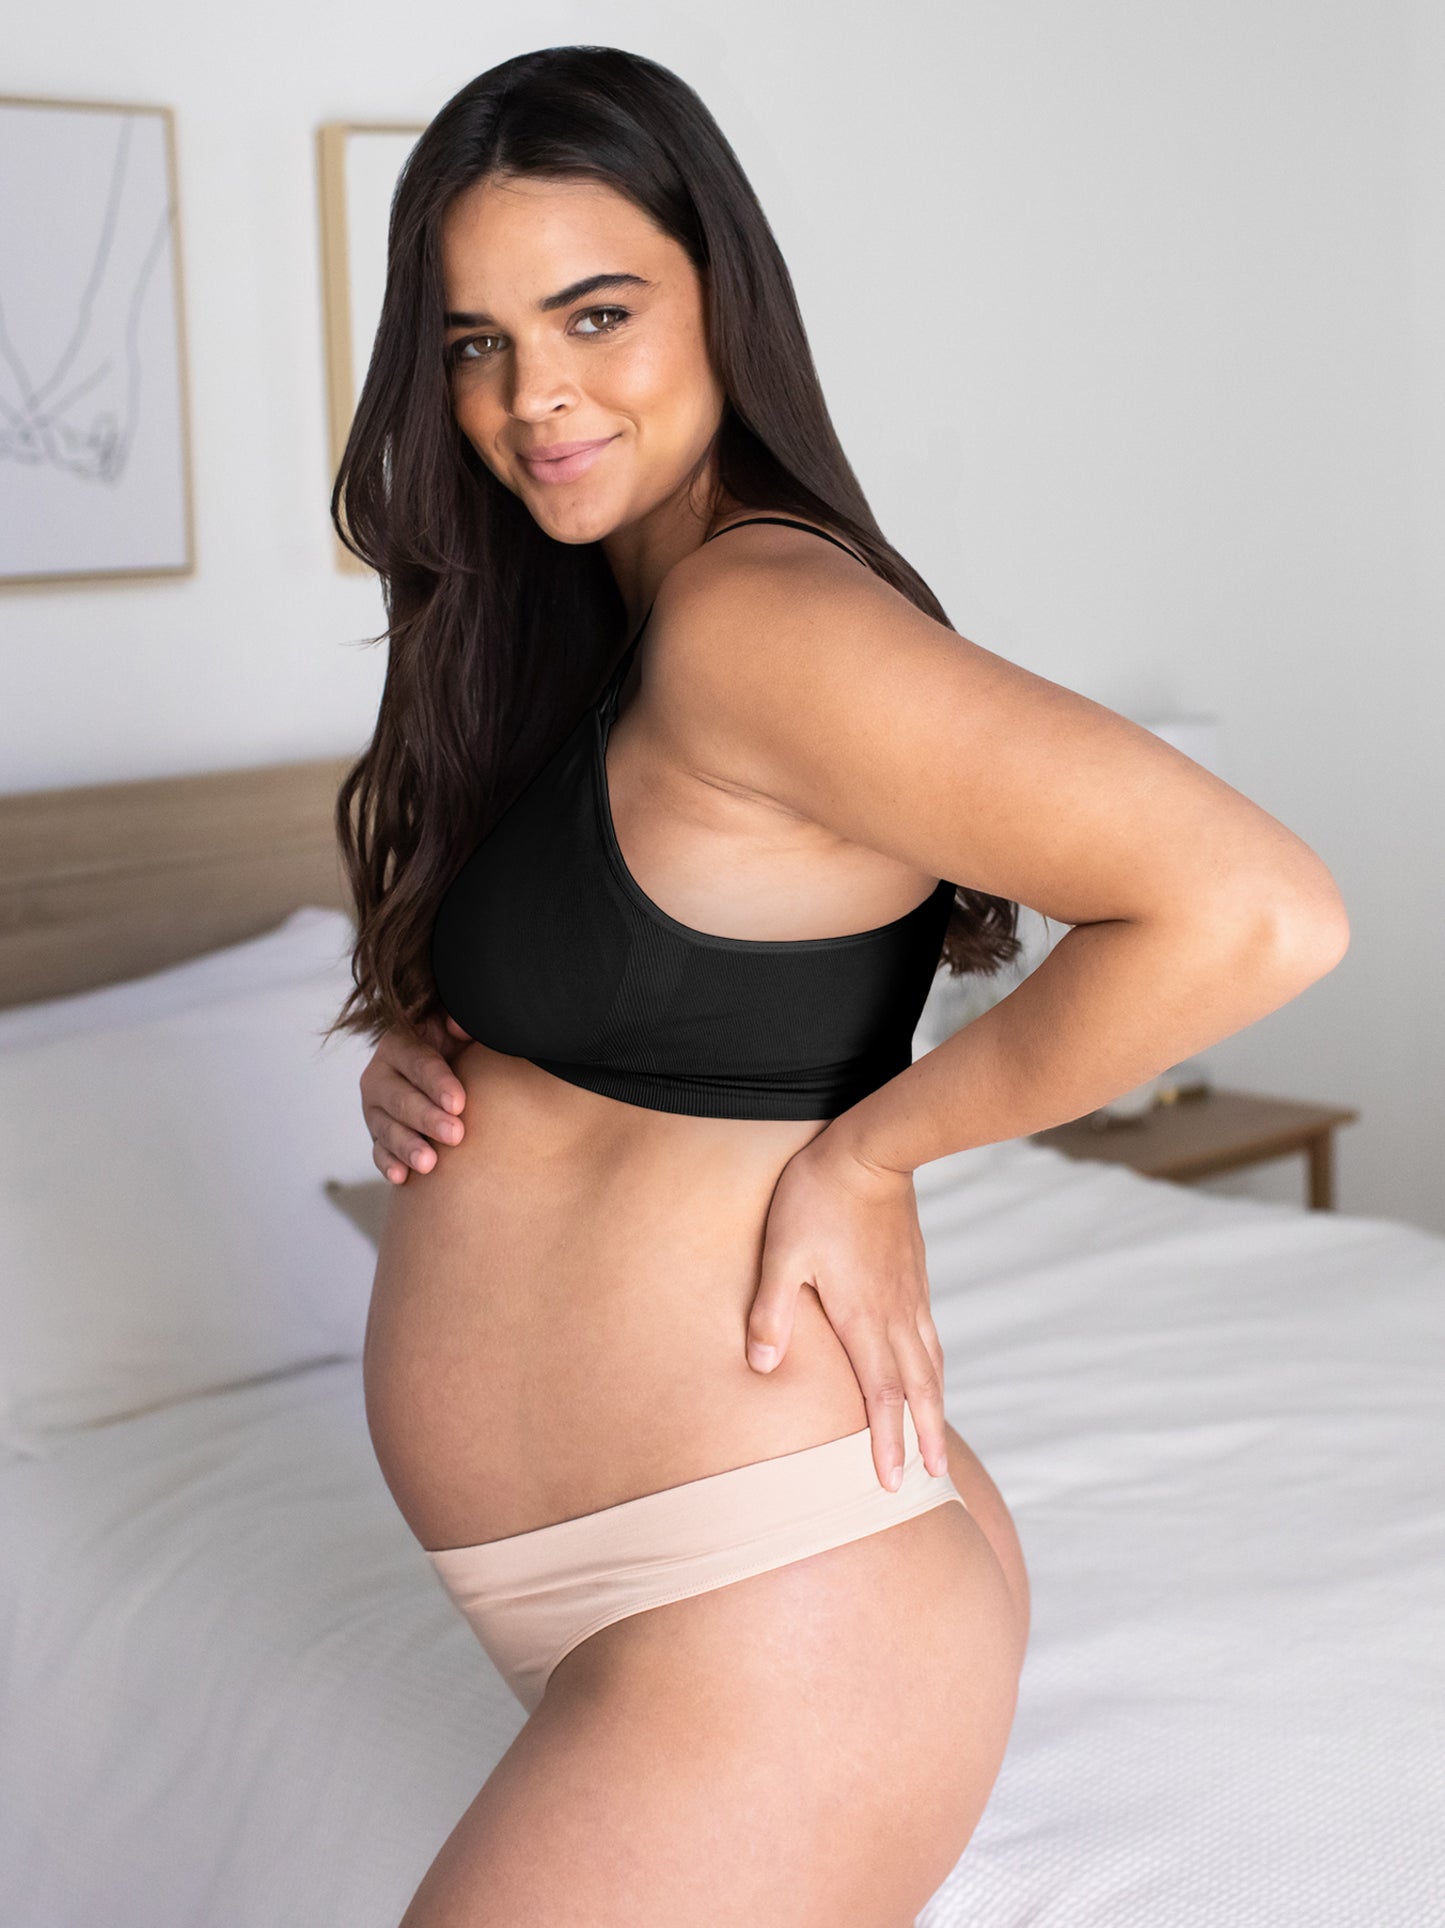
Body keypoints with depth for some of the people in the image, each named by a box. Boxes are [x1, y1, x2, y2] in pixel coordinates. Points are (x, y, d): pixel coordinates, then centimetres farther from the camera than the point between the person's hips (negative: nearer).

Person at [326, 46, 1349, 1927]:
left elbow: (1256, 911, -27)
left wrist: (872, 1145, -17)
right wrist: (410, 1058, 0)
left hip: (759, 1613, -9)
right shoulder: (562, 641, 8)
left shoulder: (759, 612, -20)